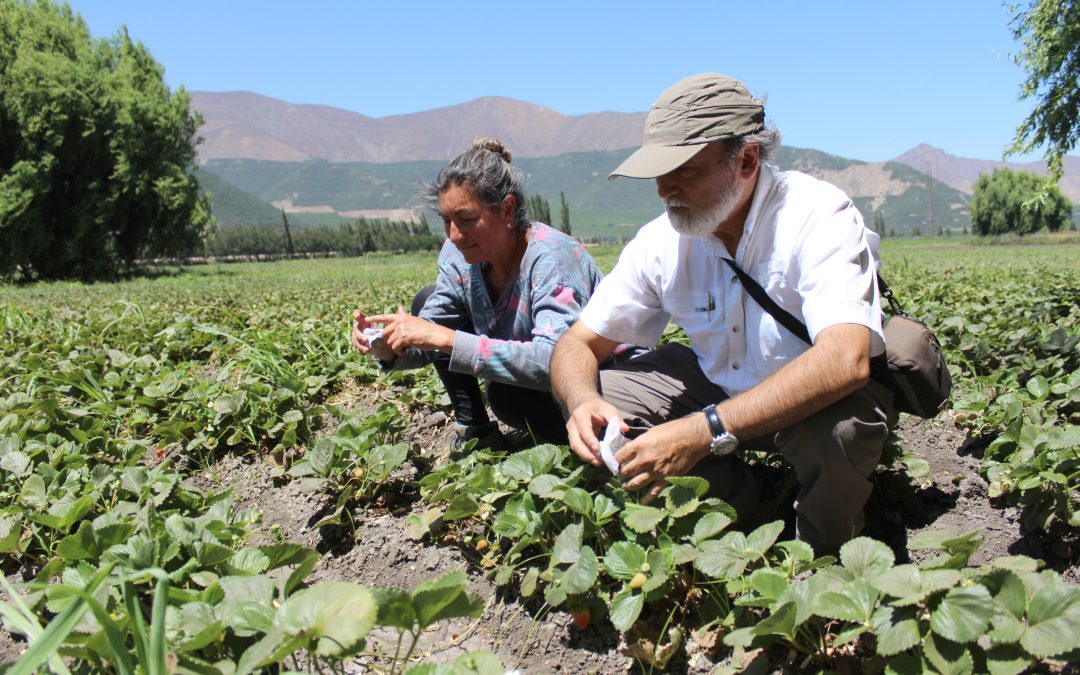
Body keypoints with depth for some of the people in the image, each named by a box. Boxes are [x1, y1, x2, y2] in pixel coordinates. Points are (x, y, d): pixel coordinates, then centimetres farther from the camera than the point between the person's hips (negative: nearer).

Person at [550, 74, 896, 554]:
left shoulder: (820, 217, -28)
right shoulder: (662, 241, -14)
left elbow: (845, 361, -43)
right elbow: (577, 344, -8)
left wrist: (704, 431, -49)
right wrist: (582, 401, -33)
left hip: (820, 394, -4)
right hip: (718, 385, 4)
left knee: (838, 429, -38)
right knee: (595, 403, -13)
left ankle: (825, 546, -2)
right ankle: (739, 500, 5)